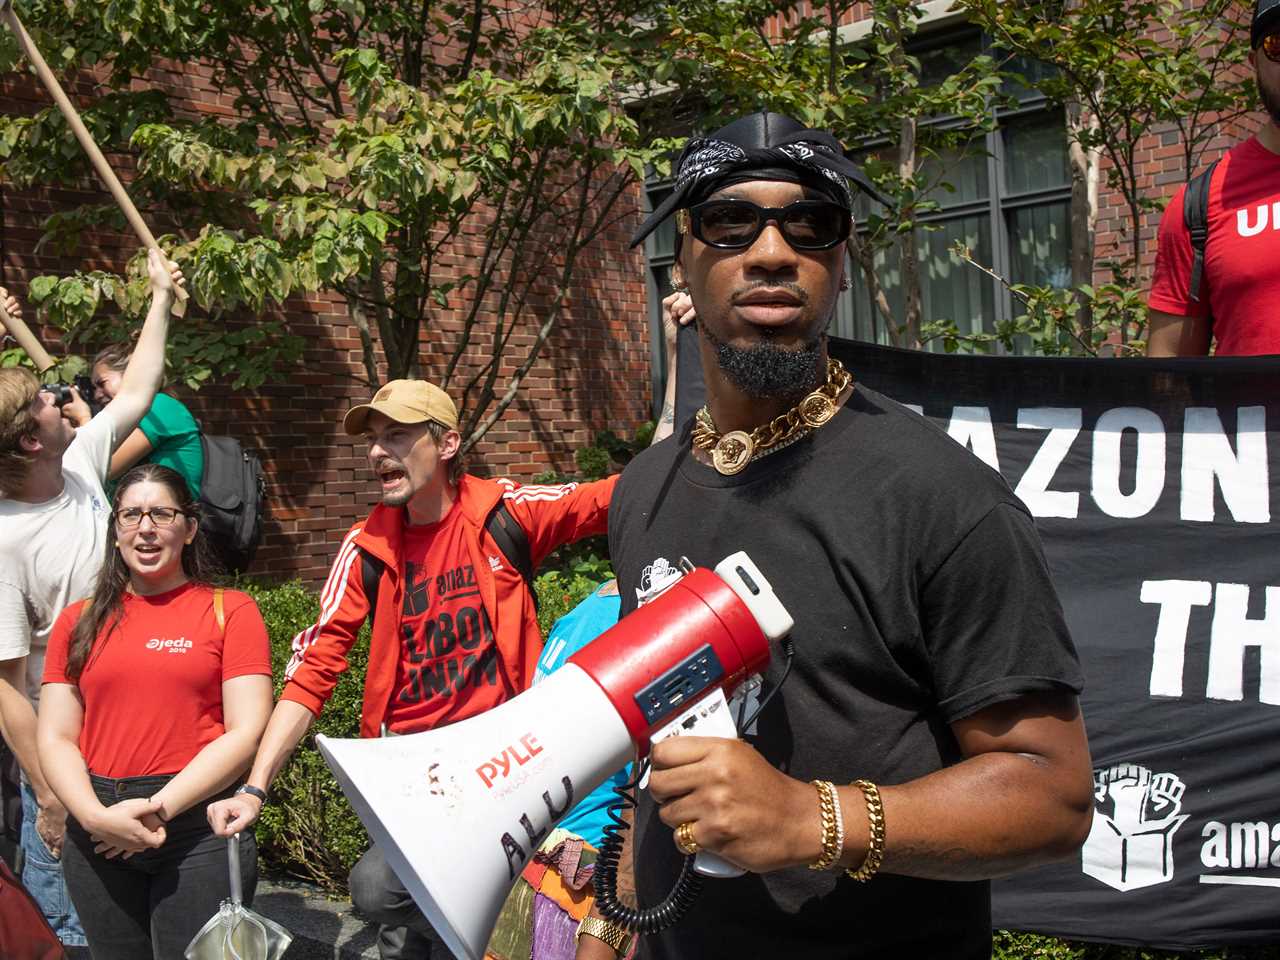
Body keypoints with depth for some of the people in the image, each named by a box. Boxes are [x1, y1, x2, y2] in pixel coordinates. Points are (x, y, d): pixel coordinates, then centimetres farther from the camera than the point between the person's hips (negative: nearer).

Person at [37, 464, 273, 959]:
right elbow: (56, 738, 6)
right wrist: (95, 816, -11)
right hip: (97, 834, 3)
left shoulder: (230, 610, 1)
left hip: (199, 825, -3)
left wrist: (159, 807, -14)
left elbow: (247, 731, -7)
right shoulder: (80, 621, 11)